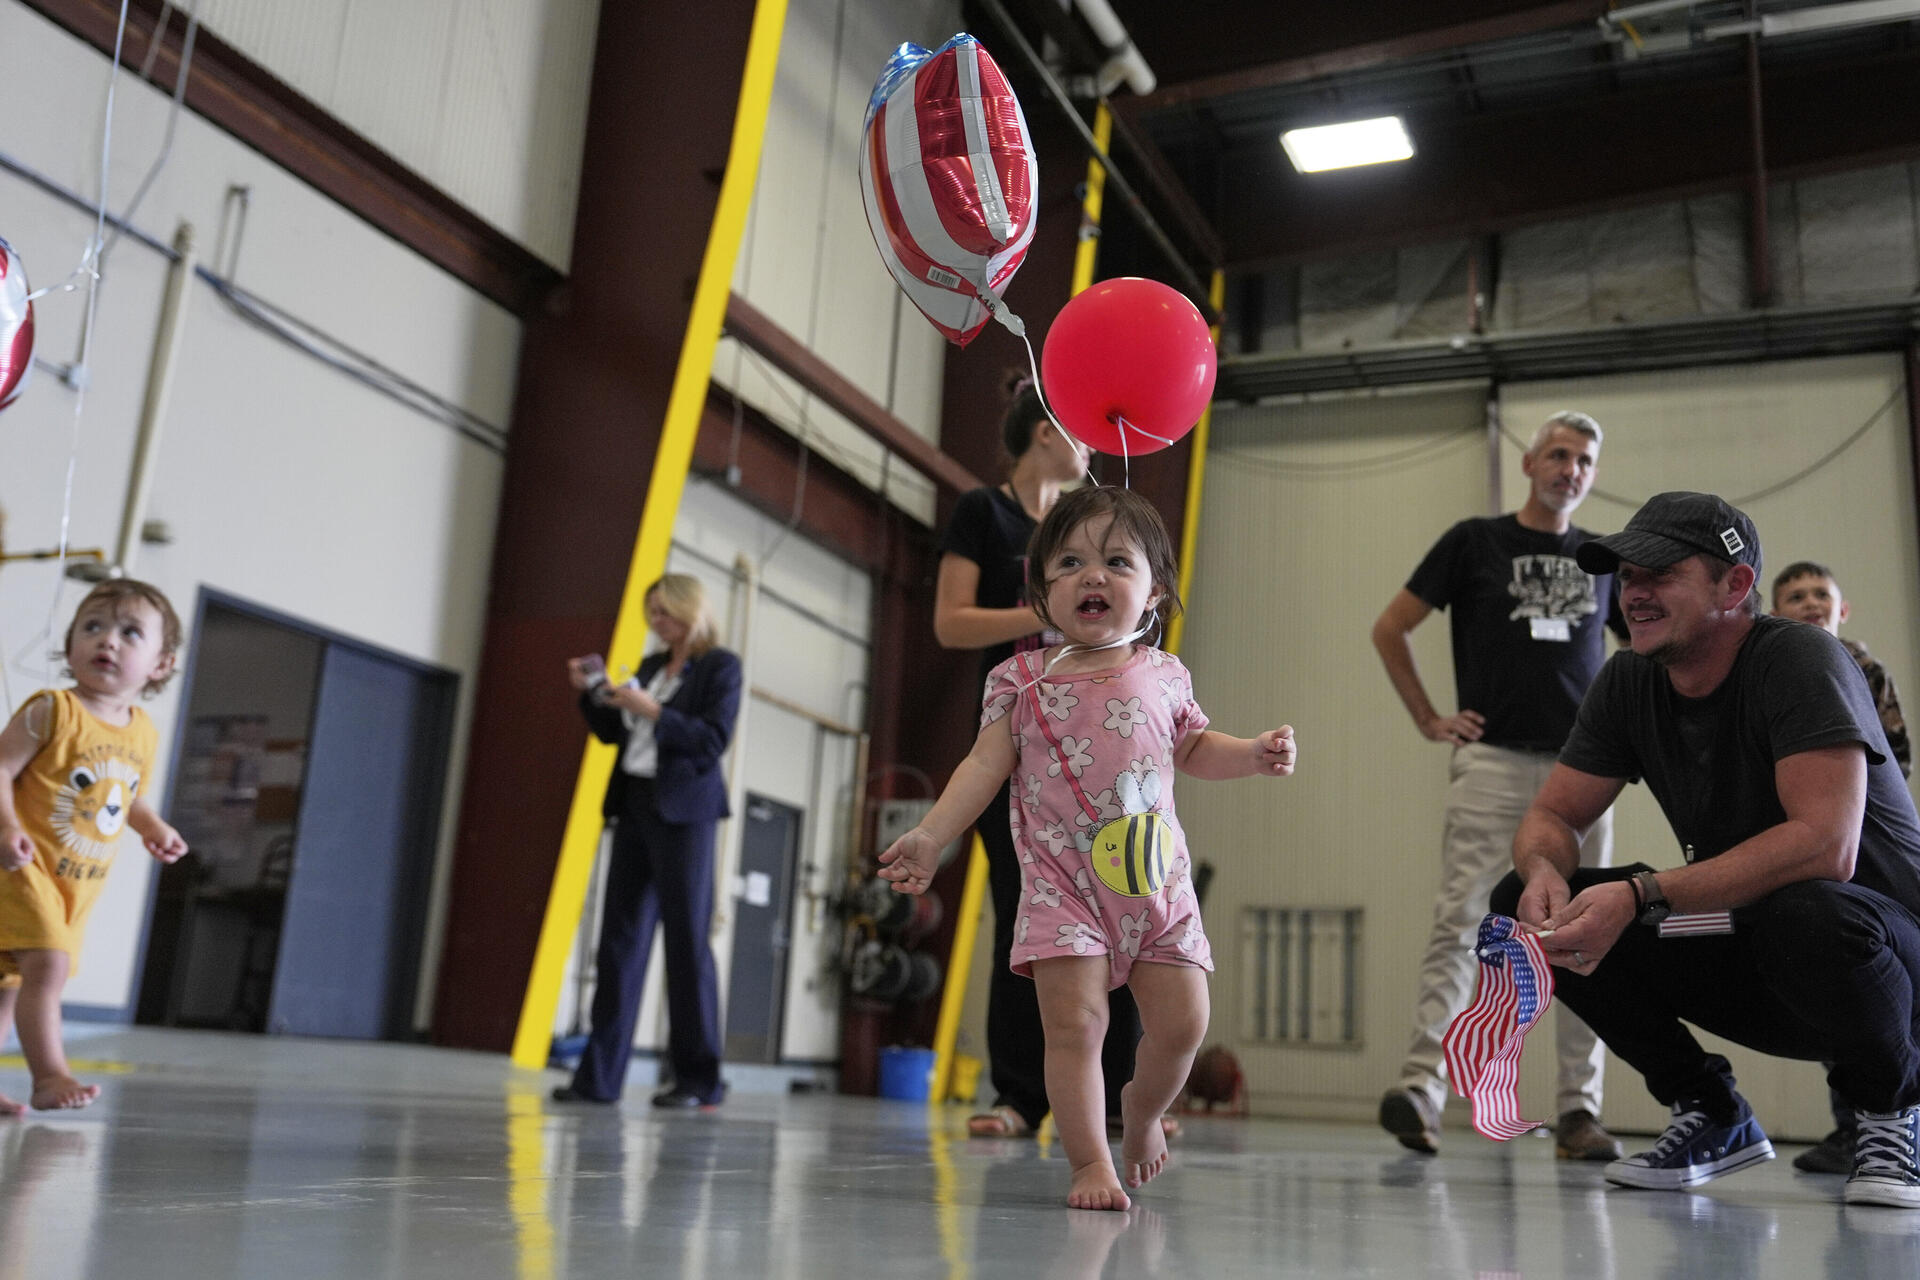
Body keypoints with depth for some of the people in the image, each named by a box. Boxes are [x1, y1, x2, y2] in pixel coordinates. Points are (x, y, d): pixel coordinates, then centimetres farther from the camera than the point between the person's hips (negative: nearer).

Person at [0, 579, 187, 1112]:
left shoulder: (145, 737, 7)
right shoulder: (51, 712, -12)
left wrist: (152, 826, 4)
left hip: (81, 883, 6)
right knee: (47, 962, -20)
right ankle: (49, 1076, -14)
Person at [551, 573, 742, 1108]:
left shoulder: (720, 666, -2)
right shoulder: (649, 666, 17)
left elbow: (714, 739, -12)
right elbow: (613, 732, 20)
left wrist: (652, 712, -19)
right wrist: (591, 694, 4)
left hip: (682, 810, -7)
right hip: (634, 804, 7)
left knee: (686, 938, -5)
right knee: (620, 935, 4)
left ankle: (700, 1080, 3)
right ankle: (600, 1075, 7)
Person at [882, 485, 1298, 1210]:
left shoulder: (1163, 675, 8)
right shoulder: (1023, 678, 1)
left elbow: (1193, 748, 23)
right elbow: (985, 767, 0)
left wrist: (1255, 754, 6)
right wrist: (929, 837, -8)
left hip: (1158, 882, 3)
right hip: (1062, 884, -2)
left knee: (1181, 1024, 1)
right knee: (1075, 1022, -10)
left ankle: (1143, 1108, 32)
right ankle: (1091, 1162, 3)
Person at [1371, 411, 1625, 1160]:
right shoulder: (1474, 542, 5)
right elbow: (1389, 629, 7)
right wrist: (1428, 719, 2)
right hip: (1493, 762, -3)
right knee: (1459, 924, -11)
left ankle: (1579, 1111, 8)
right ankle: (1419, 1089, -15)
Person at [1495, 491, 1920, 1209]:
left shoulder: (1797, 660, -21)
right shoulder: (1629, 682, -2)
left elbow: (1828, 847, -33)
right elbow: (1552, 817, 0)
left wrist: (1641, 895, -37)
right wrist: (1543, 874, -25)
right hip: (1754, 968, 6)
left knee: (1807, 913, -40)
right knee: (1523, 904, -10)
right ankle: (1714, 1118, 6)